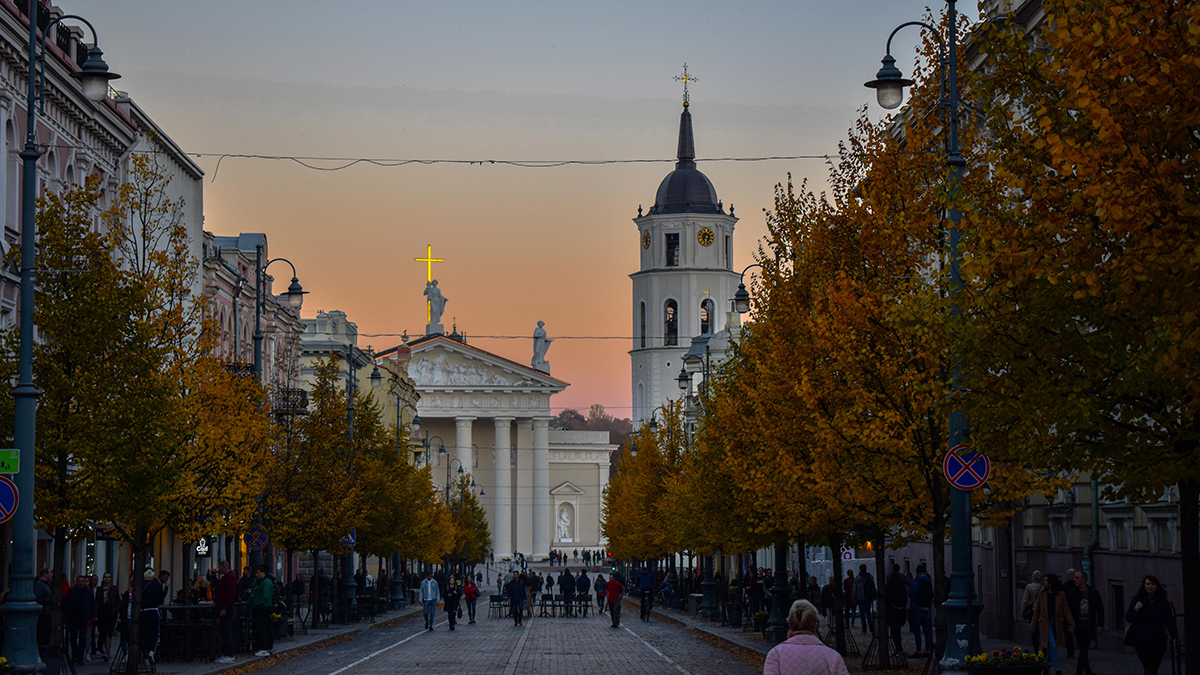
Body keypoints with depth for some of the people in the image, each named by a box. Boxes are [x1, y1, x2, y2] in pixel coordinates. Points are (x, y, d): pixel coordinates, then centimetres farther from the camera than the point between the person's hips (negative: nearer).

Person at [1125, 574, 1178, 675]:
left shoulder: (1163, 601, 4)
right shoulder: (1137, 600, 1)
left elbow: (1169, 620, 4)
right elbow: (1128, 618, 1)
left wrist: (1174, 636, -5)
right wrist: (1136, 609, -16)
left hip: (1159, 640, 2)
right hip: (1142, 641, -2)